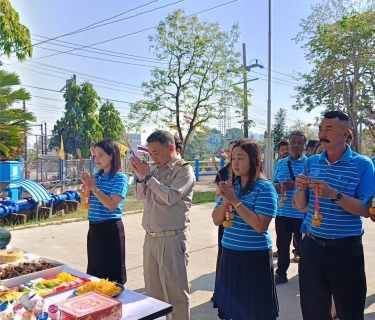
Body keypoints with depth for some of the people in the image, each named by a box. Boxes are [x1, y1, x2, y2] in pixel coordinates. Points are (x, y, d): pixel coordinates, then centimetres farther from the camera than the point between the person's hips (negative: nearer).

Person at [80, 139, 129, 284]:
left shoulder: (120, 178, -11)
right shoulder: (96, 176, 8)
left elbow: (112, 205, -21)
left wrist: (94, 187, -16)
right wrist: (86, 186, -4)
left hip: (110, 229, -7)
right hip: (93, 228, 7)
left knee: (111, 274, 4)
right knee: (94, 271, 18)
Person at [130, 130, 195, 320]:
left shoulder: (184, 170, -9)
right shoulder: (153, 169, 10)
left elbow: (170, 197, -20)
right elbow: (140, 196, 12)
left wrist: (148, 176, -16)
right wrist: (141, 176, -5)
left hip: (172, 239, -7)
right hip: (150, 238, 7)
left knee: (176, 292, 4)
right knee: (153, 291, 18)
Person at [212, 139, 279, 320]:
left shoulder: (264, 188, -12)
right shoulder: (231, 185, 6)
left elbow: (260, 225, -22)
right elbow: (216, 220, 5)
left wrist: (235, 201, -22)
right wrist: (225, 200, -14)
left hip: (255, 257, -5)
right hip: (229, 255, 6)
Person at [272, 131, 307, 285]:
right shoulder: (280, 164, 10)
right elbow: (274, 182, 17)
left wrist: (295, 185, -24)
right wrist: (276, 186, -5)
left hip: (301, 213, -5)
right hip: (282, 212, 5)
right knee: (282, 244, 15)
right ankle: (281, 273, 29)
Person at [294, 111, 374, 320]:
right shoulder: (311, 162, 4)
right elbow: (301, 206, 6)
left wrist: (334, 195, -28)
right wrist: (301, 189, -15)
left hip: (346, 249, -4)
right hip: (312, 245, 4)